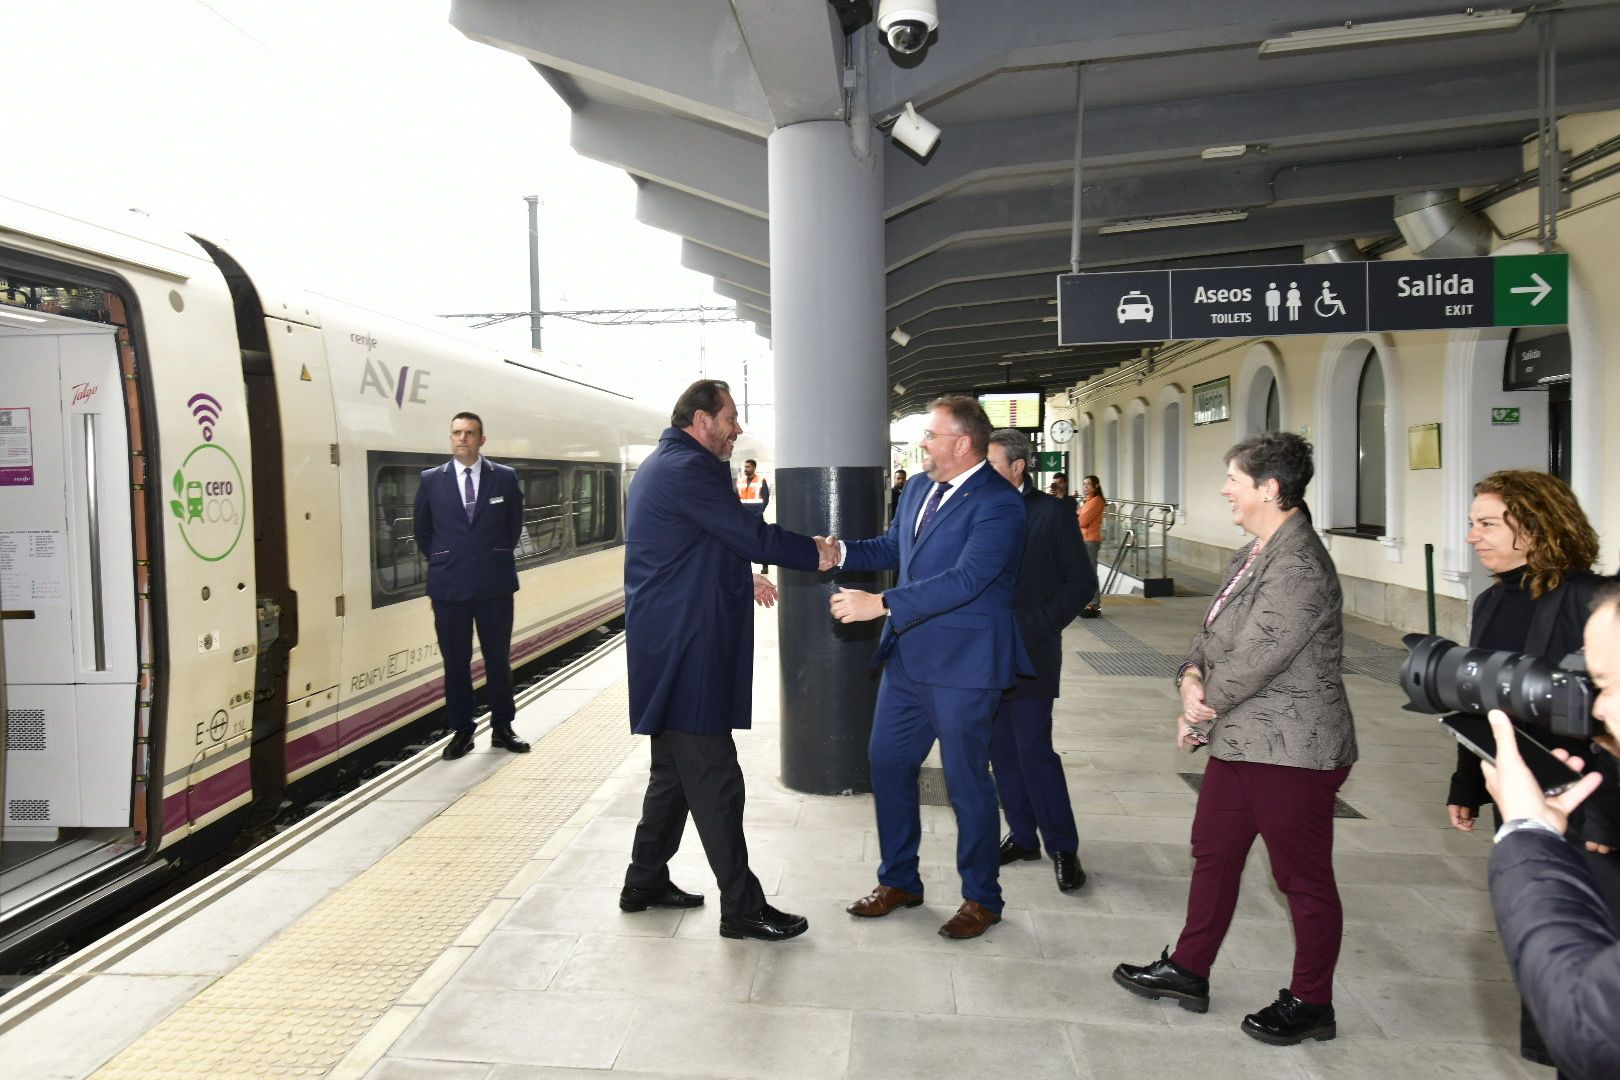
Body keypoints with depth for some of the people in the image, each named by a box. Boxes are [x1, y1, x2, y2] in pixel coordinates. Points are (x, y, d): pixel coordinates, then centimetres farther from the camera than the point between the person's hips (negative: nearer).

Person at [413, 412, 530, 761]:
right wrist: (444, 562, 7)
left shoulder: (505, 477, 1)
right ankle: (461, 730, 18)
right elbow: (422, 532, 10)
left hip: (495, 584, 0)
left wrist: (496, 558, 9)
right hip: (449, 585, 0)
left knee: (499, 658, 9)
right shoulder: (431, 480, 2)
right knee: (455, 662, 7)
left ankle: (502, 727, 21)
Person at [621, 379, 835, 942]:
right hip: (686, 648, -11)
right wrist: (816, 554, -5)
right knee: (715, 782, -4)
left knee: (674, 769, 19)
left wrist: (742, 579, 20)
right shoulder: (688, 469, -16)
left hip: (667, 644, 11)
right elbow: (752, 534, -18)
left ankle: (645, 882, 30)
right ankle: (741, 907, 5)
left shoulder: (662, 465, 18)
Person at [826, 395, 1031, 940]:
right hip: (908, 655, 8)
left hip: (963, 666, -8)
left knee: (967, 782, 5)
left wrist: (880, 604, -33)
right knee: (887, 763, 14)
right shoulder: (918, 489, 9)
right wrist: (841, 552, 3)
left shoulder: (997, 502, -18)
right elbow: (892, 547, 22)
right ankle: (899, 881, 32)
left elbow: (965, 579, -28)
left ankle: (981, 898, 26)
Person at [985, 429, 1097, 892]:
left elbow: (1081, 583, -6)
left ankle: (1062, 846, 10)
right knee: (1001, 750, 11)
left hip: (1028, 654, -5)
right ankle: (1022, 836, 25)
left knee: (1034, 751, -5)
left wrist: (1030, 629, -13)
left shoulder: (1052, 513, -5)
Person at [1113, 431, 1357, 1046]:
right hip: (1241, 740, 10)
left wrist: (1197, 718, -11)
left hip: (1291, 748, -10)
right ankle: (1188, 971, 34)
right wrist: (1191, 677, -9)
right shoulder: (1255, 553, 10)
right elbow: (1214, 631, 12)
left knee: (1304, 877, 8)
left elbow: (1252, 661, -24)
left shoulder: (1299, 567, -23)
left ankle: (1311, 1003, 25)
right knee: (1213, 854, 18)